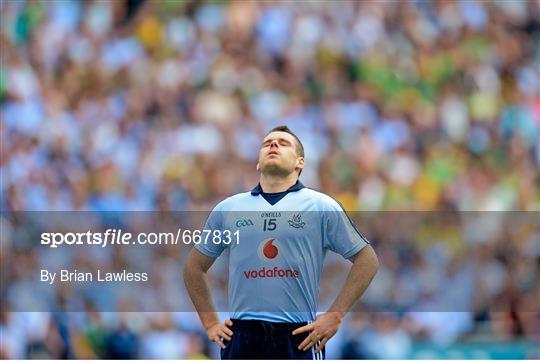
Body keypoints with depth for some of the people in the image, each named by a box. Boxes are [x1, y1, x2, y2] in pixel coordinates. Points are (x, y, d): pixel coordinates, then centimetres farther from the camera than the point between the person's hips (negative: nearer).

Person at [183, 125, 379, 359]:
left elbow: (366, 260, 6)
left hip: (299, 339, -3)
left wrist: (335, 316, -1)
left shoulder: (321, 206, 5)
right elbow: (195, 266, 22)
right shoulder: (228, 209, 13)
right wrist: (210, 323, 14)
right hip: (240, 339, 3)